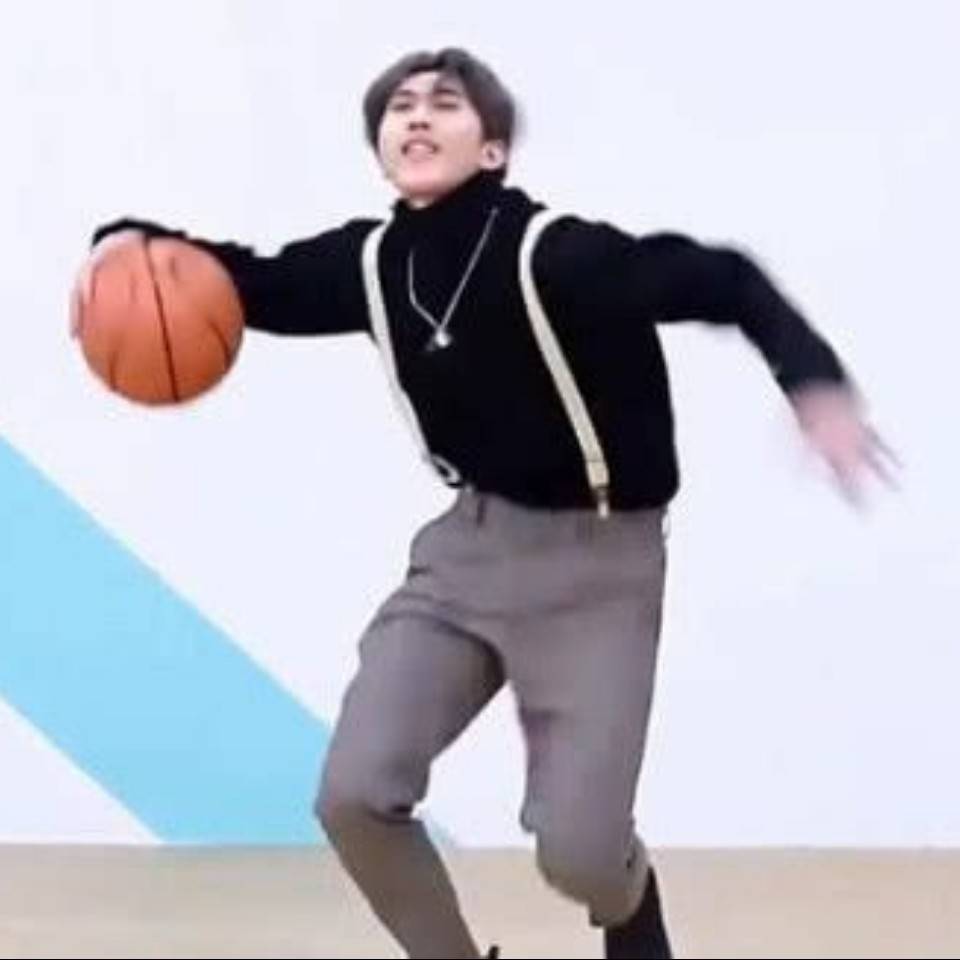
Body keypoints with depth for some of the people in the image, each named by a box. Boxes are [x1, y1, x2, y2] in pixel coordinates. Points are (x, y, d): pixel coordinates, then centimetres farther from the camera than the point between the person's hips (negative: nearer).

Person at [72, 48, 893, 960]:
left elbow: (724, 281, -22)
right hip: (465, 548, 5)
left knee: (578, 852, -8)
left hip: (595, 565, -5)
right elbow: (256, 286, 9)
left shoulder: (561, 254, -24)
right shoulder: (371, 262, -6)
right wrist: (137, 243, -9)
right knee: (354, 799, -7)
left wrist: (814, 382, -39)